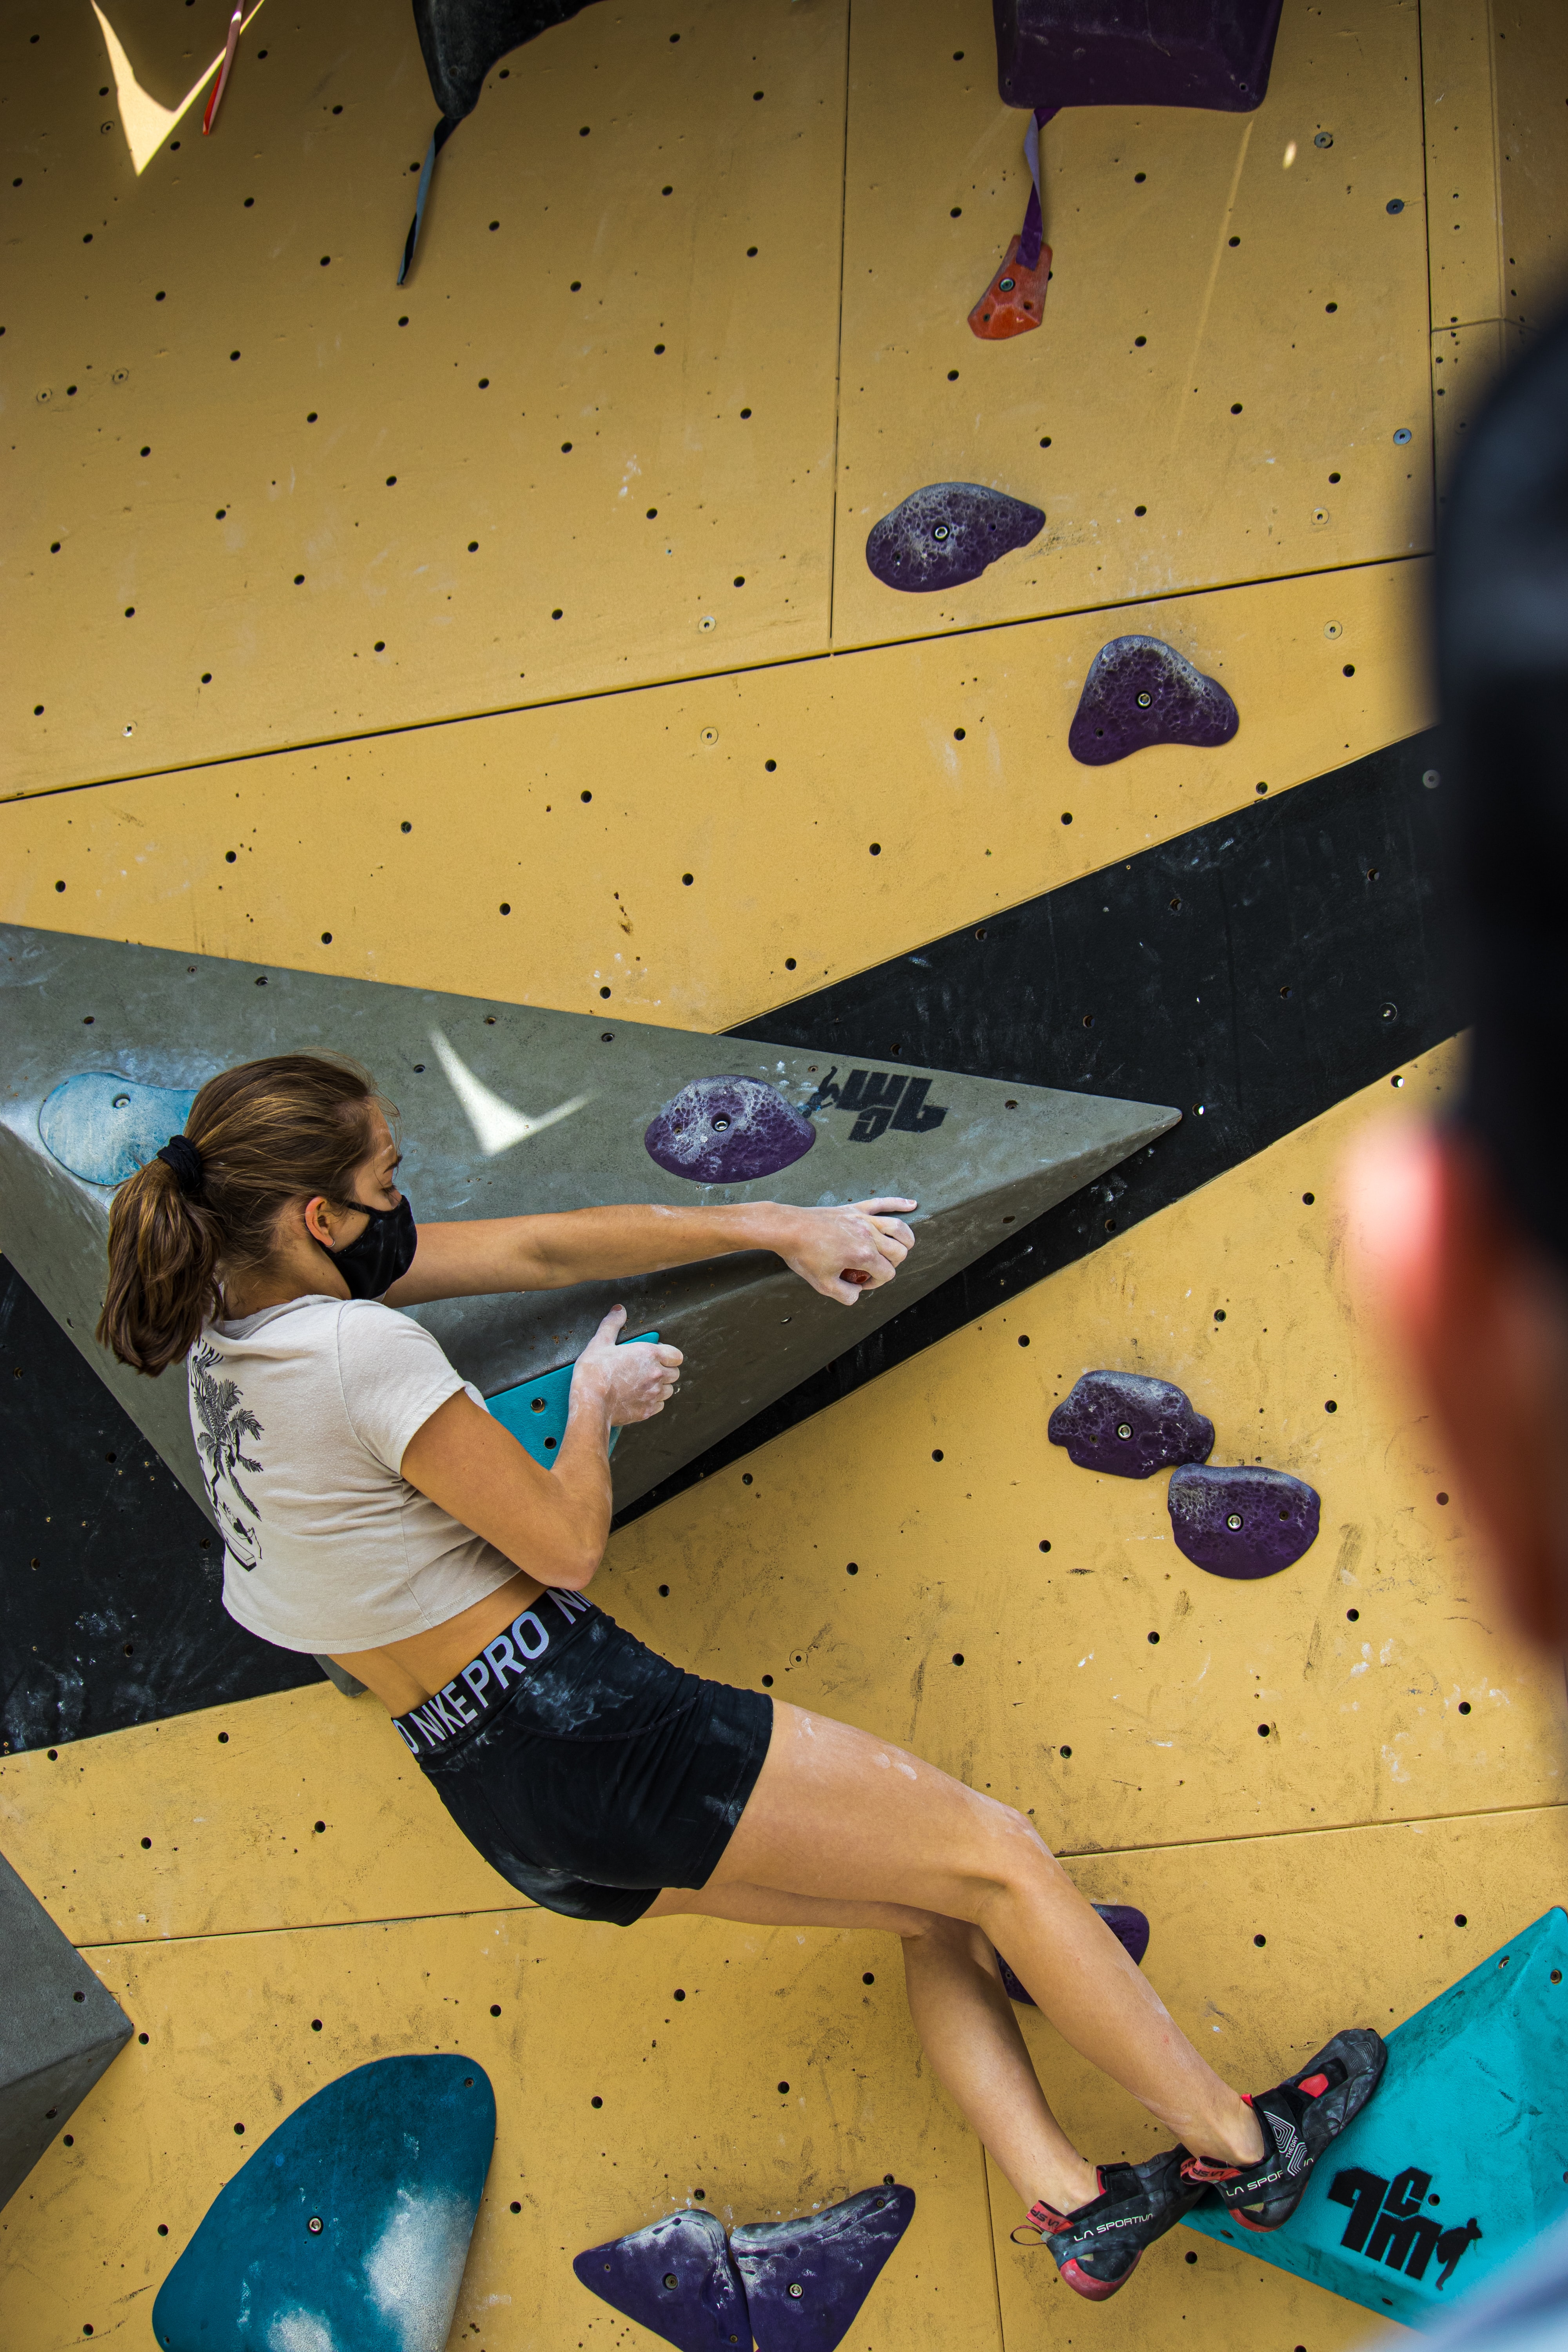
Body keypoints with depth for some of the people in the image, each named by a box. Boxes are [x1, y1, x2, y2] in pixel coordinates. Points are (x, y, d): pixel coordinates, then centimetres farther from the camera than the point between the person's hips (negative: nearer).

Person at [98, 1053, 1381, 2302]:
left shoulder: (238, 1302, 6)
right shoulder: (360, 1352, -22)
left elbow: (536, 1250, 10)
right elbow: (567, 1544, -13)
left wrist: (771, 1224, 11)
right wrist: (597, 1401, 6)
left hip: (497, 1800, 10)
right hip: (584, 1723, -10)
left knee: (937, 1911, 17)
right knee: (998, 1855, 3)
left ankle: (1067, 2201, 10)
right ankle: (1242, 2147, 12)